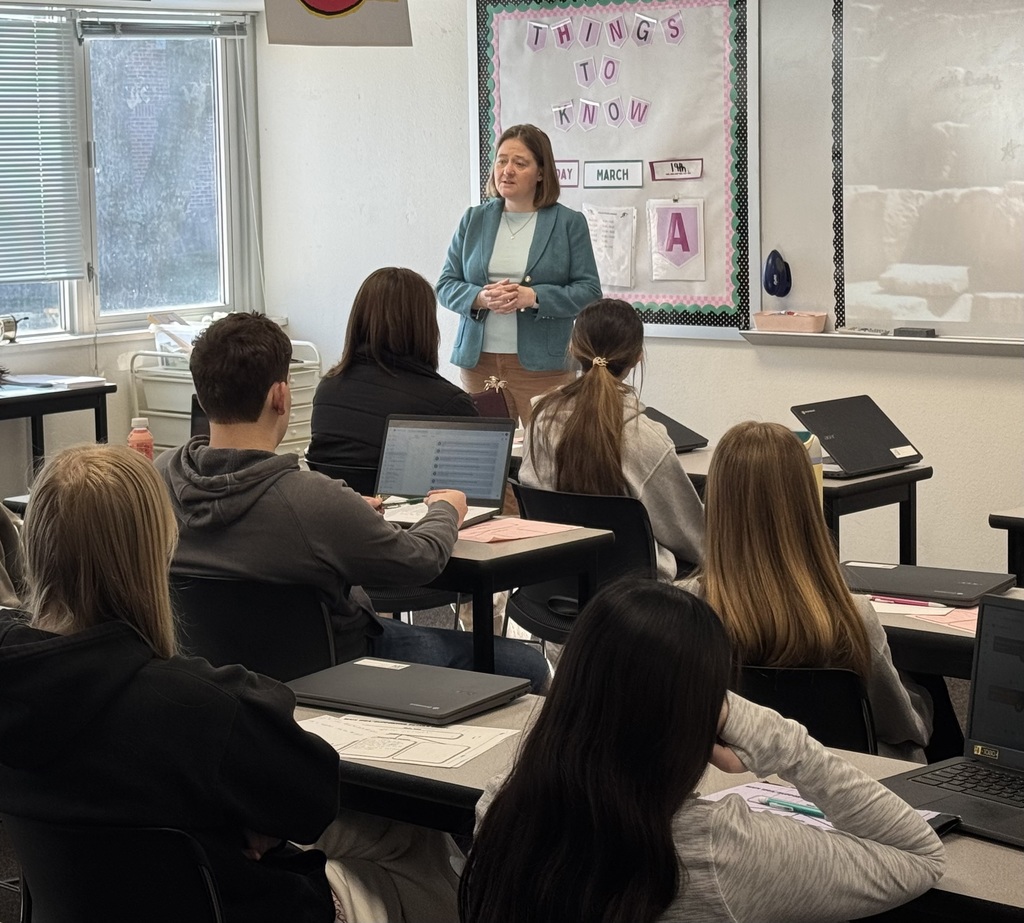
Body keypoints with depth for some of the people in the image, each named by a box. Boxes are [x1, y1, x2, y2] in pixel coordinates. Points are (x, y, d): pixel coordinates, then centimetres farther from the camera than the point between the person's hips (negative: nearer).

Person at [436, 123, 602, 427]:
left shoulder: (569, 223, 2)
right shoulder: (473, 220, 10)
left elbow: (589, 291, -4)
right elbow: (446, 285, 8)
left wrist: (533, 297, -18)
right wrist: (481, 298, -13)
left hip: (541, 365, -3)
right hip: (478, 363, 3)